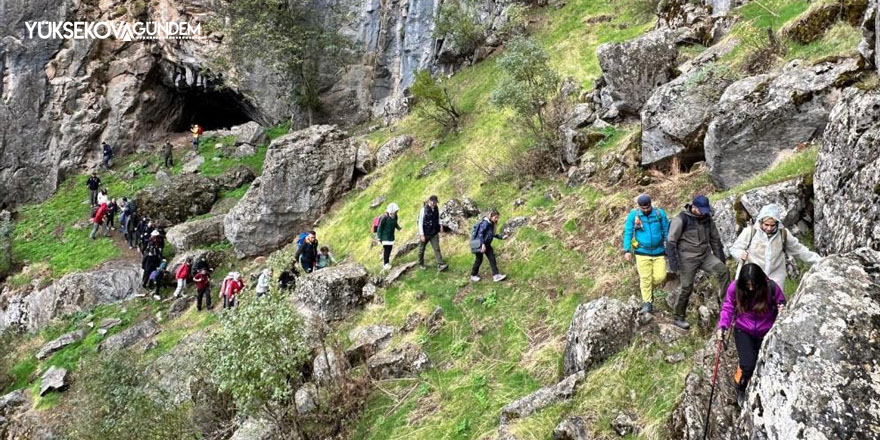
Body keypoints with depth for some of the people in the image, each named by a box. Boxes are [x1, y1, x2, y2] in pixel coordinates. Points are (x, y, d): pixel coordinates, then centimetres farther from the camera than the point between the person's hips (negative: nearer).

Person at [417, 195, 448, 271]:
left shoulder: (436, 209, -1)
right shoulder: (424, 210, -15)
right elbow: (420, 222, -13)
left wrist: (438, 231, 11)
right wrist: (422, 235, -16)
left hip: (434, 234, 4)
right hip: (425, 234, -3)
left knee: (437, 249, -5)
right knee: (422, 249, 12)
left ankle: (440, 265, -10)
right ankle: (421, 264, 30)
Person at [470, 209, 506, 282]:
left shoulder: (491, 224, 7)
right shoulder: (485, 223, -20)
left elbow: (492, 234, 20)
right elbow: (480, 233, -25)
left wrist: (501, 237, 15)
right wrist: (483, 244, -30)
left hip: (486, 244, 9)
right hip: (480, 244, -8)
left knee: (492, 258, -1)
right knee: (479, 260, 2)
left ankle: (496, 275, -3)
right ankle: (473, 276, 19)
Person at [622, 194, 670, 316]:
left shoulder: (660, 213, 0)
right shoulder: (633, 215, -3)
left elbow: (667, 232, 6)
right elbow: (627, 233, 0)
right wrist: (626, 250, -6)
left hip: (658, 251, 1)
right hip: (642, 252, -1)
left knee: (660, 276, -5)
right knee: (645, 278, -3)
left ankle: (649, 289, 27)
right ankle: (647, 303, 8)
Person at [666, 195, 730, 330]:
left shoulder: (707, 218, 5)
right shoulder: (681, 219, -13)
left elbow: (715, 239, 16)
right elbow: (671, 241, -12)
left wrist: (720, 257, 15)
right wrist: (673, 262, -16)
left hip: (706, 255, 5)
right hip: (688, 258, -5)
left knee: (723, 271, -15)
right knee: (687, 287, -1)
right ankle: (678, 317, 13)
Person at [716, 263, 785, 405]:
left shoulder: (771, 287, -18)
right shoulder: (734, 287, -17)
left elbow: (782, 303, -1)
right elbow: (728, 307, -3)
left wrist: (782, 309, -24)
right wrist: (722, 326, -16)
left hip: (766, 333, 1)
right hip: (743, 331, -1)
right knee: (748, 365, -16)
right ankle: (740, 389, 15)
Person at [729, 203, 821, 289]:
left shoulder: (783, 234, 0)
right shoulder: (750, 232, -9)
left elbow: (799, 250, 11)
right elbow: (734, 248, -2)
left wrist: (819, 260, 9)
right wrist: (741, 254, -24)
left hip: (774, 280, 2)